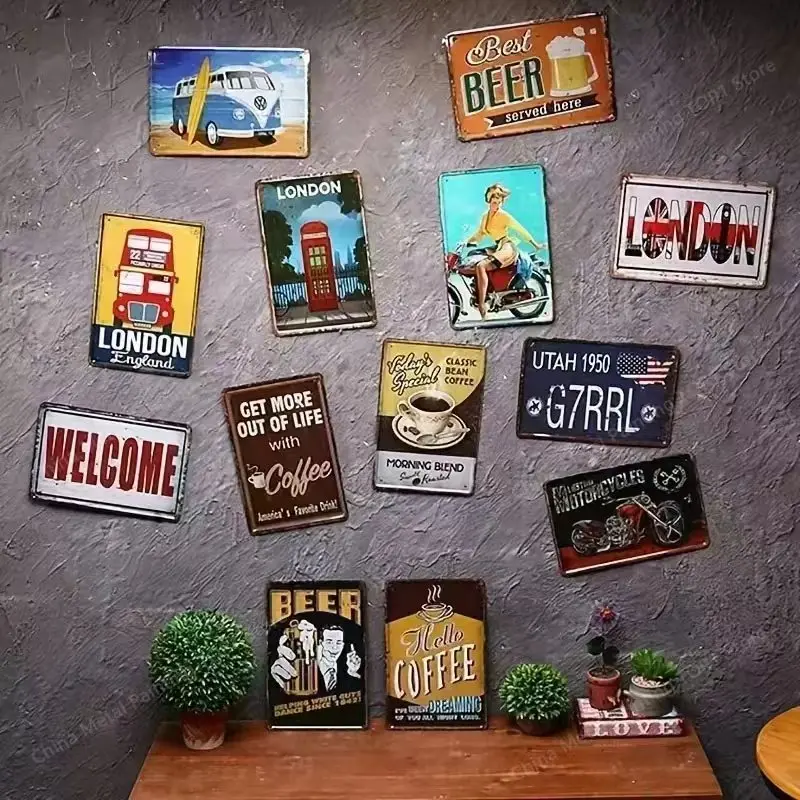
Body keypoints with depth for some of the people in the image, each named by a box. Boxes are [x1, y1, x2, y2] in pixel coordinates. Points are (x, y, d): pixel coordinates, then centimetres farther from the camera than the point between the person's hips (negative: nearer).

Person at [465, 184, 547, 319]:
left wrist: (536, 245, 5)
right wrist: (467, 243, 7)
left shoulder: (504, 216, -5)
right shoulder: (485, 216, 16)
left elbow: (521, 230, 0)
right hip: (497, 247, 9)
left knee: (480, 266, -29)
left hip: (507, 247, -9)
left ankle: (482, 305, -36)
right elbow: (479, 234, 23)